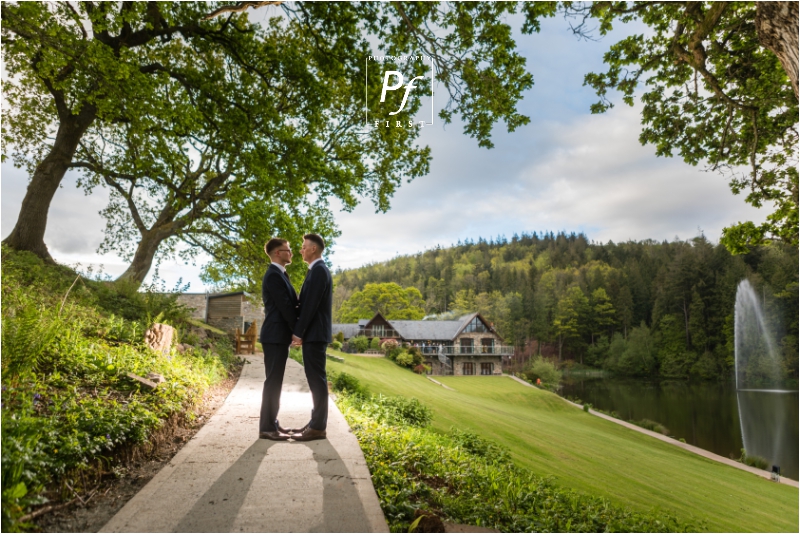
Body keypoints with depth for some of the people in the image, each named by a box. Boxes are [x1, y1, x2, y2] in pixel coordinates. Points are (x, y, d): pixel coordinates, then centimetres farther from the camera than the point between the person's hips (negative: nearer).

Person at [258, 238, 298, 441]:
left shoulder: (279, 274, 18)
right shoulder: (274, 275, -14)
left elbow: (290, 304, 17)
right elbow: (285, 307, -17)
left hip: (279, 335, 10)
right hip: (276, 336, -10)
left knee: (276, 382, 13)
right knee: (273, 381, -6)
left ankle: (272, 423, 20)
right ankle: (267, 427, 0)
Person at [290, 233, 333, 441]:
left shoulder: (318, 270, -14)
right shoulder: (318, 270, 18)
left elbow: (311, 305, -19)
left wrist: (298, 332, -15)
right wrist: (301, 331, 16)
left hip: (314, 334, -10)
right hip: (313, 333, 10)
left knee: (317, 379, -6)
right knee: (315, 379, 13)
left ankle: (318, 428, -1)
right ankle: (316, 422, 20)